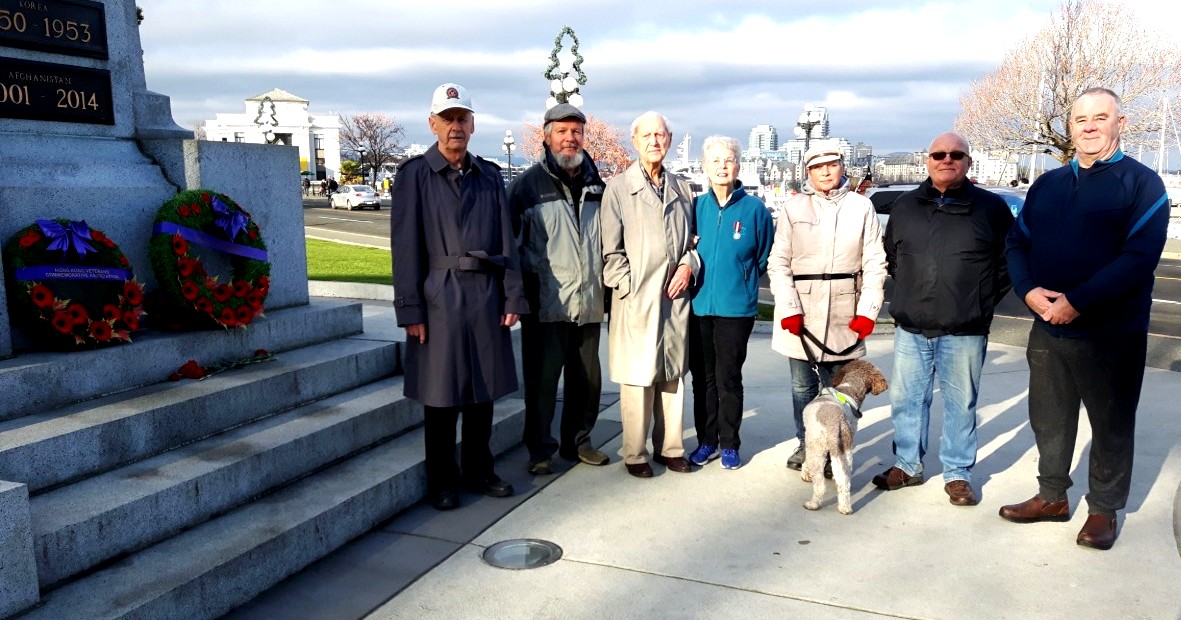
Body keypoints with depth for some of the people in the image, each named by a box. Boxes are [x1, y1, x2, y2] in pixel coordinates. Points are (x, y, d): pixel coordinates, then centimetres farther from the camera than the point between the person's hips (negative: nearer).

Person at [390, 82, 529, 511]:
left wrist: (512, 296, 3)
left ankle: (478, 470, 28)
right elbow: (405, 246, -4)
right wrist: (410, 310, -9)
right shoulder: (415, 175, -1)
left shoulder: (489, 176, 11)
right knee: (442, 395, 4)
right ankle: (441, 481, 19)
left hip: (486, 295, 4)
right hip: (440, 295, -4)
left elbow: (506, 241, 10)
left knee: (483, 389, 12)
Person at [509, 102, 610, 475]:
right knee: (542, 379, 1)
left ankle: (577, 441, 30)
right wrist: (522, 291, -7)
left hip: (589, 303, 5)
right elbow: (512, 242, -2)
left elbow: (607, 238, 22)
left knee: (587, 378, 13)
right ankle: (540, 450, 15)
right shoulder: (528, 184, -2)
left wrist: (604, 280, 15)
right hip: (546, 303, -5)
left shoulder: (595, 184, 13)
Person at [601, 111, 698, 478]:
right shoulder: (619, 188, 1)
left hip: (675, 296, 4)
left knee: (673, 374, 10)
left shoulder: (681, 188, 14)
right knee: (638, 377, -1)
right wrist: (630, 287, -10)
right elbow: (611, 250, -2)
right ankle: (635, 454, 11)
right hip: (636, 298, -4)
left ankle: (669, 447, 22)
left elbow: (692, 238, 19)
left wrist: (688, 264, 0)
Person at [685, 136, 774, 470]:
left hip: (736, 307, -2)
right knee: (702, 377, 9)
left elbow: (764, 257, 9)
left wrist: (742, 281, 7)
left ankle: (729, 444, 18)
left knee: (728, 378, 4)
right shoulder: (696, 206, 4)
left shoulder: (754, 208, -1)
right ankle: (707, 441, 21)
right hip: (698, 305, 2)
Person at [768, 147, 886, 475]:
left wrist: (868, 310, -5)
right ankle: (805, 444, 24)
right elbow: (778, 262, 0)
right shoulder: (794, 207, 3)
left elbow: (875, 263, 3)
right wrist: (789, 309, -10)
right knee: (802, 386, 8)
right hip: (801, 310, 0)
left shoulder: (861, 206, 5)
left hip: (844, 313, 0)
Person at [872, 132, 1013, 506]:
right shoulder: (905, 206, 8)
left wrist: (984, 303, 1)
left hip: (965, 332, -2)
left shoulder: (991, 207, 1)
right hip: (911, 328, 3)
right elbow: (890, 257, 18)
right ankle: (907, 465, 25)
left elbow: (1009, 260, 6)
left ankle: (958, 473, 20)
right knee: (906, 399, 10)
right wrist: (907, 296, 11)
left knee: (961, 404, 7)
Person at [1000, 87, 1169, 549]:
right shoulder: (1047, 185, 10)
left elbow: (1140, 256, -17)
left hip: (1112, 333, -5)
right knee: (1048, 419, 14)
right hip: (1047, 327, 5)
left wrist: (1077, 302, -23)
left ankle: (1104, 508, 24)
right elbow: (1017, 242, 9)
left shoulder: (1142, 184, -6)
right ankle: (1052, 496, 30)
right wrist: (1029, 291, -10)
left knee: (1111, 423, 9)